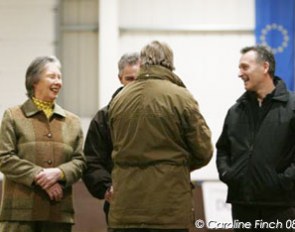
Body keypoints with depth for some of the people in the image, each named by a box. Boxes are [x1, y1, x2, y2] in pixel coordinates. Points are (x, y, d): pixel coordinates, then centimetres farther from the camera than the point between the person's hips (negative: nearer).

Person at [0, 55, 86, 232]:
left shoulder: (72, 121, 16)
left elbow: (80, 161, 9)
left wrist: (59, 172, -12)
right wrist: (38, 177, -14)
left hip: (59, 213, 4)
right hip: (21, 211, -3)